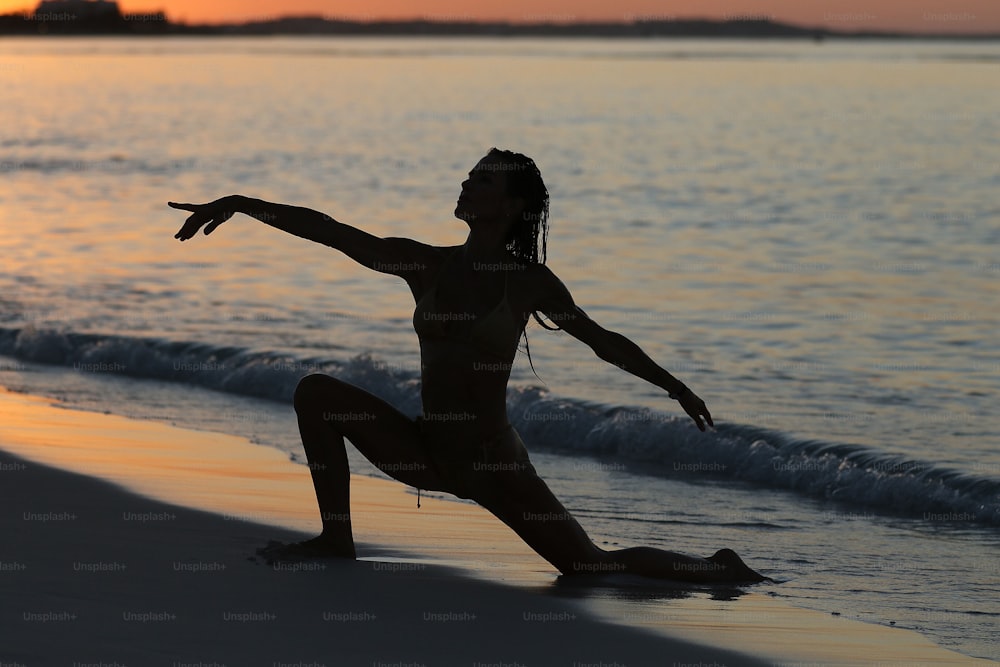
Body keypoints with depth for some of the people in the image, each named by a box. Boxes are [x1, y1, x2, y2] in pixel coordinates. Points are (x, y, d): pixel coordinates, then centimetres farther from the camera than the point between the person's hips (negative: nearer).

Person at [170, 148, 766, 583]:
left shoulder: (529, 283, -7)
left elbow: (603, 341, 5)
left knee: (593, 569, -9)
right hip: (427, 453, 4)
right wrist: (239, 205, -7)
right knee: (317, 392, -8)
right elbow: (326, 230, -2)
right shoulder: (426, 266, 1)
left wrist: (675, 387, 5)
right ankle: (338, 540, -2)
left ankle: (721, 571, 15)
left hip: (494, 462, -4)